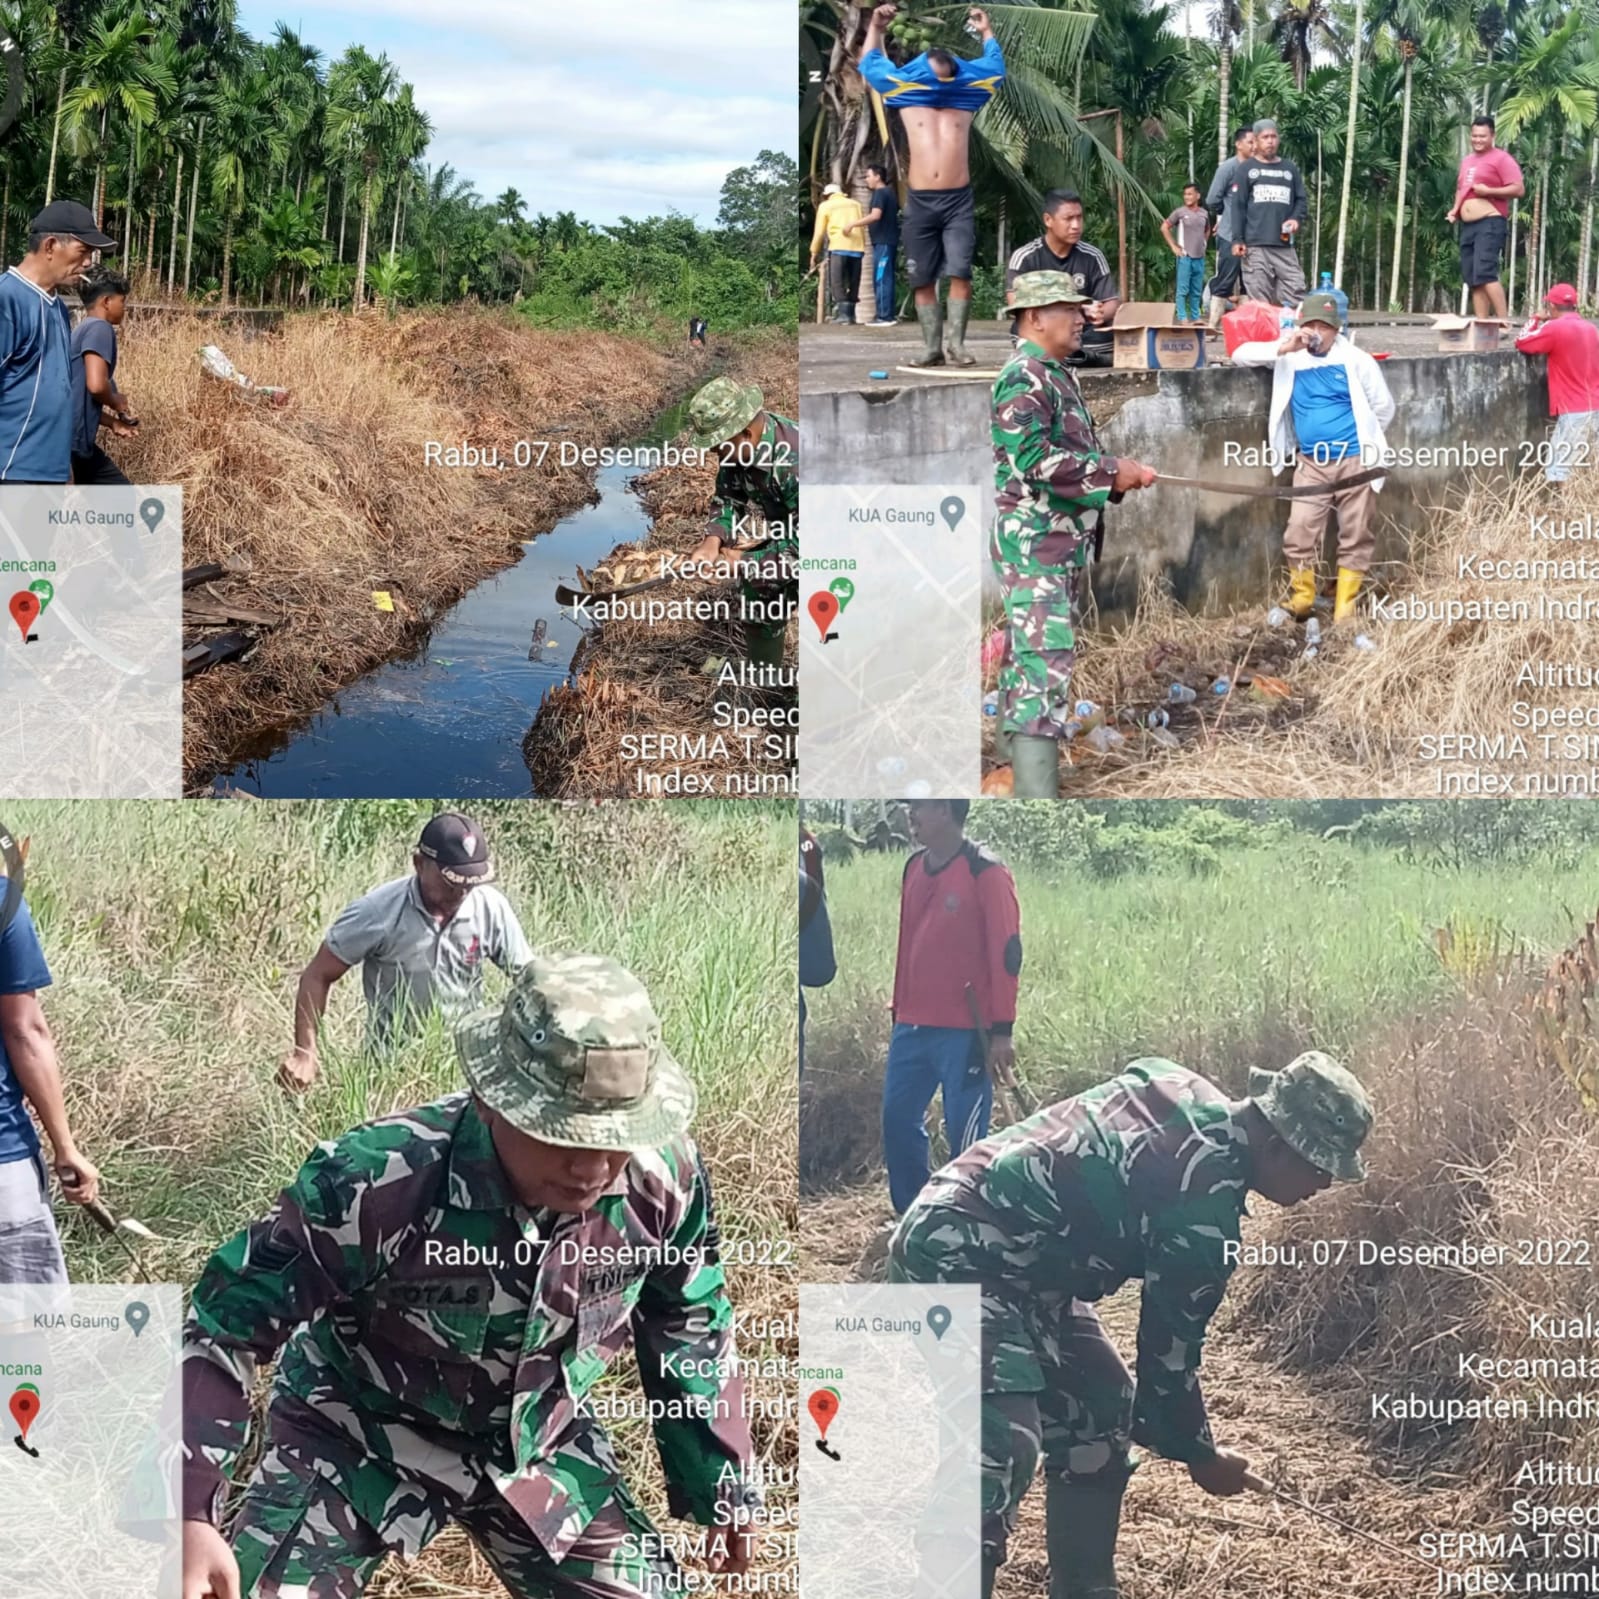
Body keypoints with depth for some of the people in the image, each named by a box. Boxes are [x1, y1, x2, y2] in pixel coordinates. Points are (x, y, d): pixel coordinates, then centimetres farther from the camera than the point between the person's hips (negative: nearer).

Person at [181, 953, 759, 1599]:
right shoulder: (374, 1183, -35)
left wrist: (724, 1486, 8)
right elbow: (225, 1322, -25)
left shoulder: (664, 1179, -23)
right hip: (360, 1437, -3)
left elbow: (690, 1327, -1)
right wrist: (191, 1513, -32)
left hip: (539, 1443, 4)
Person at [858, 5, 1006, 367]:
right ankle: (932, 346, 2)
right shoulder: (907, 98, 13)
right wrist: (876, 28, 28)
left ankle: (957, 342, -8)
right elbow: (870, 65, 24)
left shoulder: (967, 98, 13)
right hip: (920, 201, 1)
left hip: (959, 200, -1)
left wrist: (986, 32, 32)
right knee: (923, 280, -1)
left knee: (960, 273, -10)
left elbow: (995, 68, 27)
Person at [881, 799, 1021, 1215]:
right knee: (898, 1121, 11)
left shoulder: (986, 873, -10)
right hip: (912, 1028, 8)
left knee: (964, 1135, -4)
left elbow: (1006, 952, -12)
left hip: (965, 1032, -8)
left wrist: (1001, 1031, -14)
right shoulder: (914, 869, 12)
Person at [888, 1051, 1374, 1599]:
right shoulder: (1204, 1210, -20)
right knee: (1001, 1454, -25)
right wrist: (1199, 1454, 6)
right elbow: (1169, 1347, -10)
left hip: (986, 1243, 11)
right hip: (957, 1257, -11)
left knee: (1099, 1409, 17)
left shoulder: (1187, 1095, 6)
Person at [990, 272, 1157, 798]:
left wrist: (1121, 472, 8)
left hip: (1064, 541, 10)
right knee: (1046, 657, -16)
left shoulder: (1059, 376, 17)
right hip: (1032, 541, -10)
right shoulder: (1022, 379, -14)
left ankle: (1025, 757, 29)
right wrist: (1111, 472, -19)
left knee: (1031, 655, 18)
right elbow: (1034, 459, -24)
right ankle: (1038, 794, -21)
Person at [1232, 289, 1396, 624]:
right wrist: (1282, 349, -10)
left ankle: (1346, 606, 9)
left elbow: (1383, 407, 8)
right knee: (1299, 533, -8)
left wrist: (1362, 439, 11)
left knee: (1356, 537, 2)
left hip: (1354, 460, -1)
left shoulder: (1356, 360, 1)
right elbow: (1240, 356, 0)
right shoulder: (1289, 356, 7)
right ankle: (1301, 600, 5)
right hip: (1311, 463, 2)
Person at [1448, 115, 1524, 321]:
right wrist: (1455, 209, 14)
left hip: (1489, 223, -8)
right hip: (1467, 225, 9)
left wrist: (1488, 191, -17)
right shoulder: (1467, 160, 20)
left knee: (1485, 273, -21)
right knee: (1472, 279, 4)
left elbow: (1518, 189, -11)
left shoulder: (1501, 159, -4)